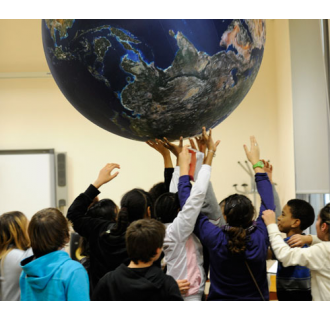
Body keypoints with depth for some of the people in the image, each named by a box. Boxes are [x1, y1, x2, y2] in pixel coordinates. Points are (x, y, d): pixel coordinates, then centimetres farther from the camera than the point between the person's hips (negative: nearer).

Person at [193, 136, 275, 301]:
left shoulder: (215, 239, -19)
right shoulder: (260, 239, -14)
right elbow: (268, 203, 3)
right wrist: (257, 162, 12)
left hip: (220, 299, -1)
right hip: (255, 299, 2)